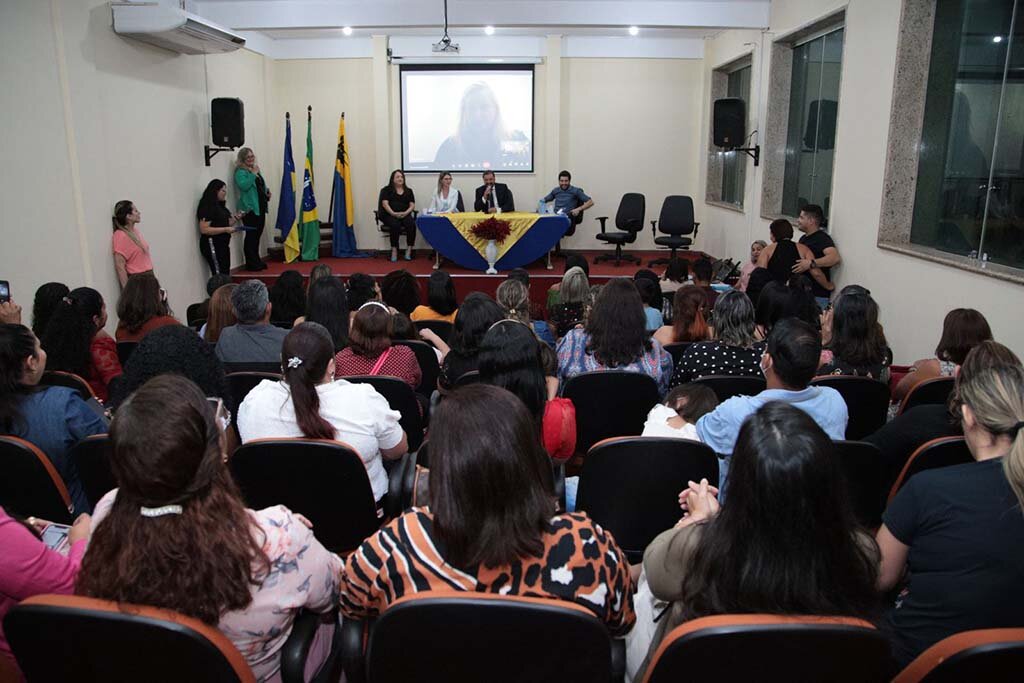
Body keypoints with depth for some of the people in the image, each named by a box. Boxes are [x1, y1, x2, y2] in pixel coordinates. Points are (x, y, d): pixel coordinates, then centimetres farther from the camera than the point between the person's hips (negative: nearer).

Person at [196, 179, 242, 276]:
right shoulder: (207, 207, -13)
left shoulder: (219, 205, 13)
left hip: (223, 245, 9)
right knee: (219, 276, -12)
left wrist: (235, 219, 4)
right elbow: (204, 229, -20)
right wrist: (225, 229, -22)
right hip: (212, 246, -9)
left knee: (225, 274, 8)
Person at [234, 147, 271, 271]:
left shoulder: (256, 170, 18)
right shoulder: (240, 172, -8)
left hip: (260, 207, 8)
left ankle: (256, 261, 22)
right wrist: (253, 174, -20)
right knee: (251, 235, -7)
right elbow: (244, 186, -25)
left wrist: (267, 192, 10)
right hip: (250, 208, -8)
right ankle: (251, 263, -4)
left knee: (257, 235, 13)